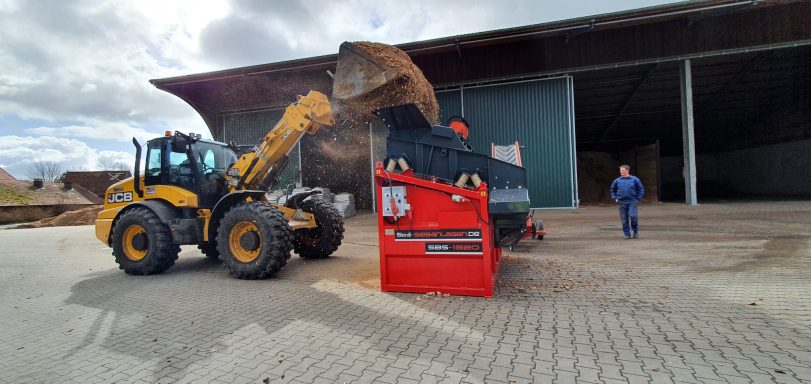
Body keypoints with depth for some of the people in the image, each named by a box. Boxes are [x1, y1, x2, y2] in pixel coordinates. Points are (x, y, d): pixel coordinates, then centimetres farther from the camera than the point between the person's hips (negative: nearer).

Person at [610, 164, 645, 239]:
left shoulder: (634, 179, 0)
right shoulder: (617, 181, 6)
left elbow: (641, 189, 5)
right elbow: (612, 190, 18)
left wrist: (638, 198, -2)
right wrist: (615, 198, 7)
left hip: (632, 202, -2)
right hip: (622, 203, 3)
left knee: (633, 216, -13)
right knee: (624, 219, 4)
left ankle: (636, 231, 10)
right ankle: (627, 234, 15)